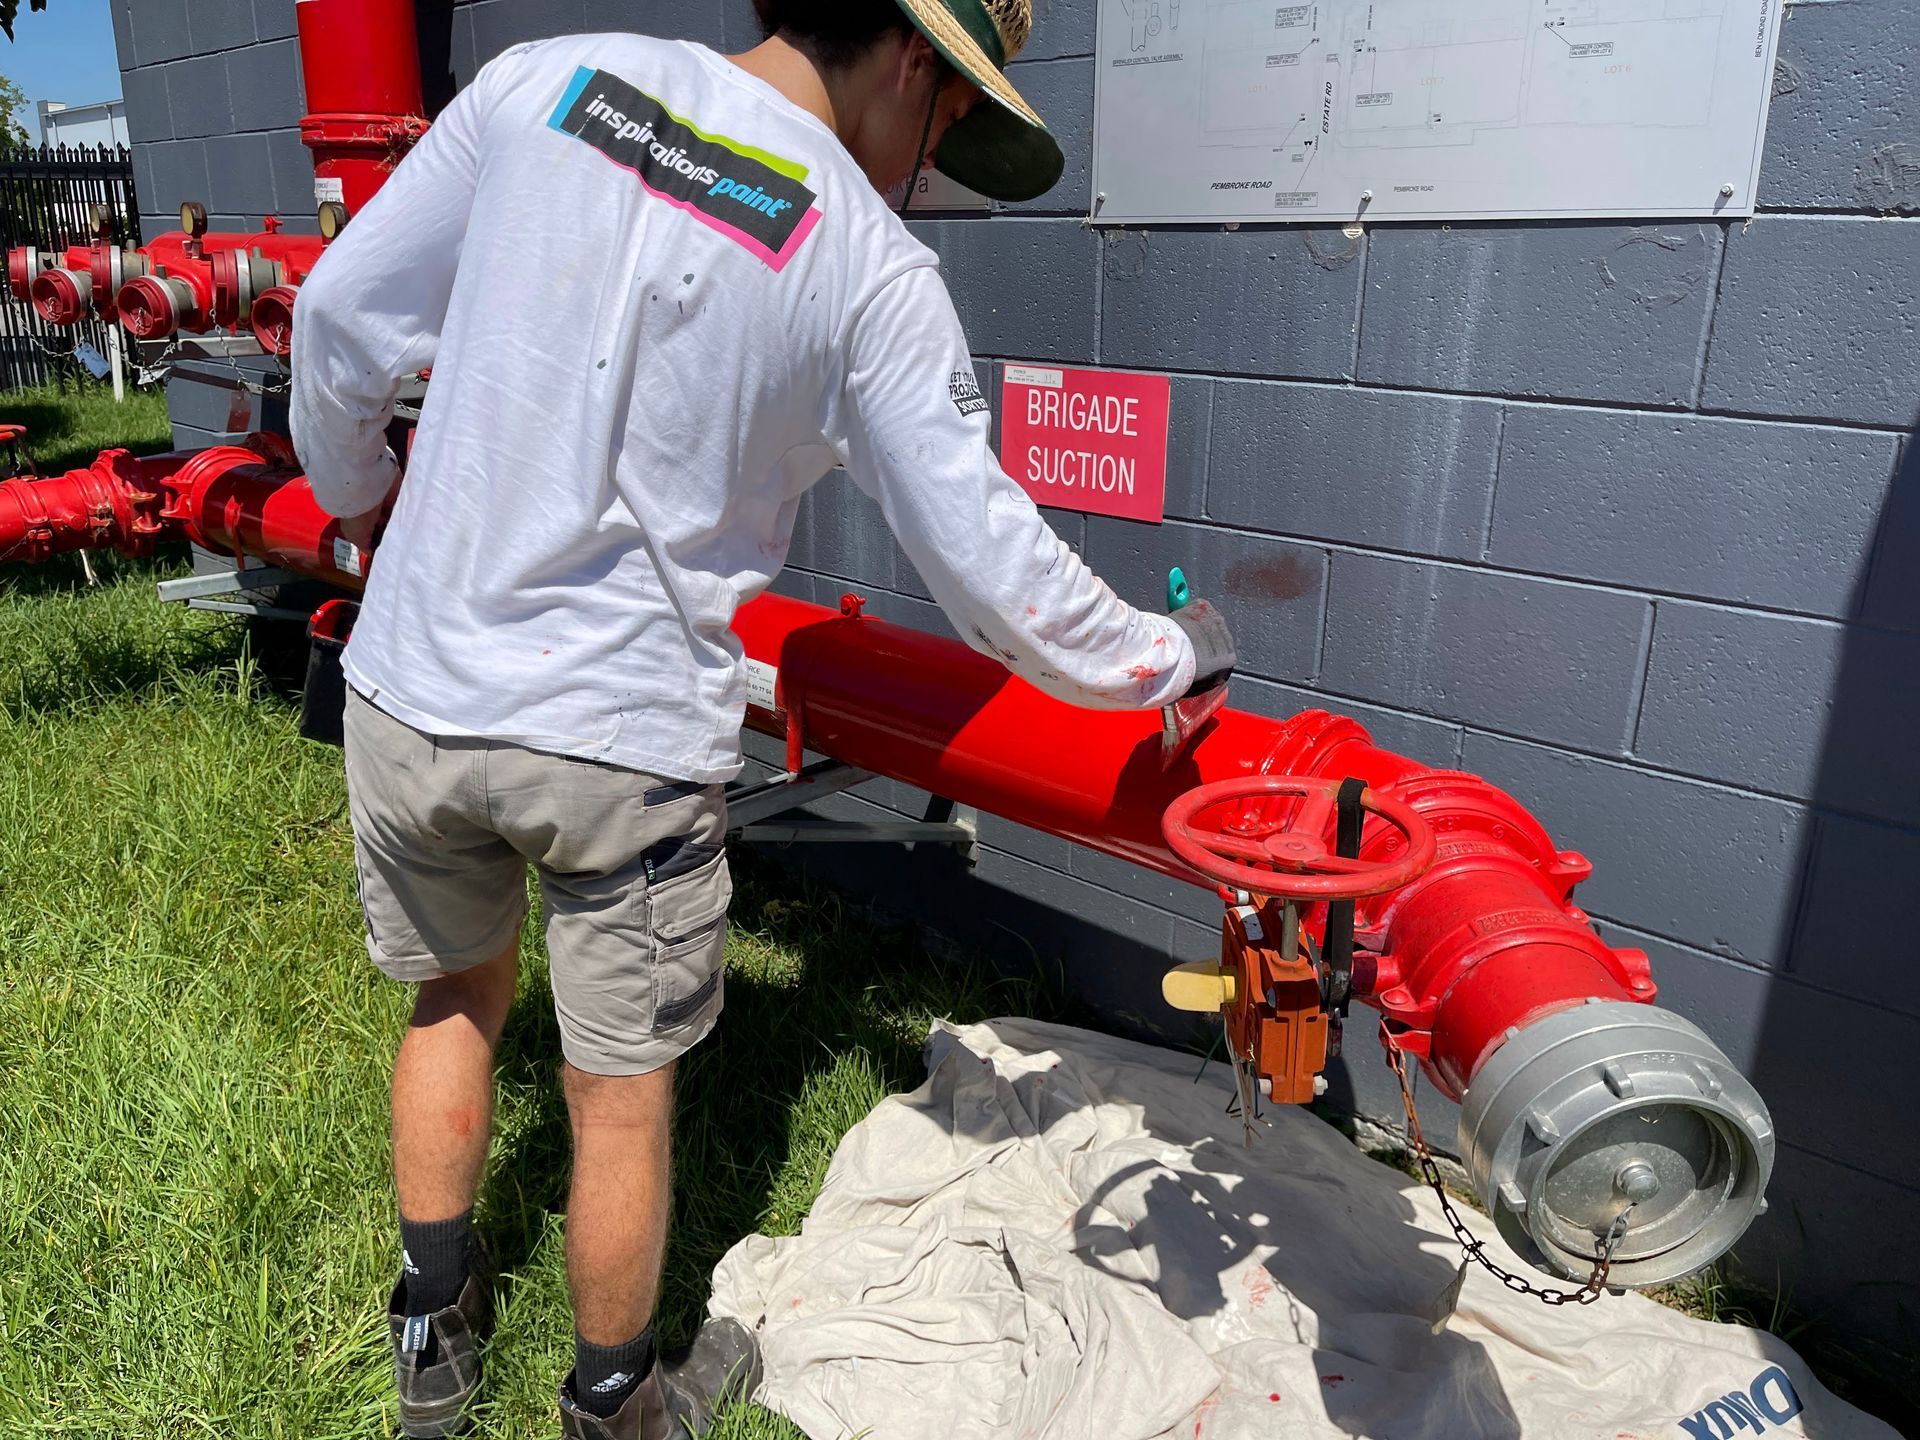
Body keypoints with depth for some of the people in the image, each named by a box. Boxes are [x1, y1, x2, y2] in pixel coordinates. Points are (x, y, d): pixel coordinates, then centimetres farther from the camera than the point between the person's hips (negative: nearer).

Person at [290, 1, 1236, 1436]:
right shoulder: (875, 274, -11)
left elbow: (341, 314, 4)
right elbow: (995, 569, -9)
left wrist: (356, 491, 23)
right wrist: (1172, 659, 7)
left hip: (414, 687, 4)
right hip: (624, 740, -4)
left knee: (456, 997, 27)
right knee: (624, 1097, 16)